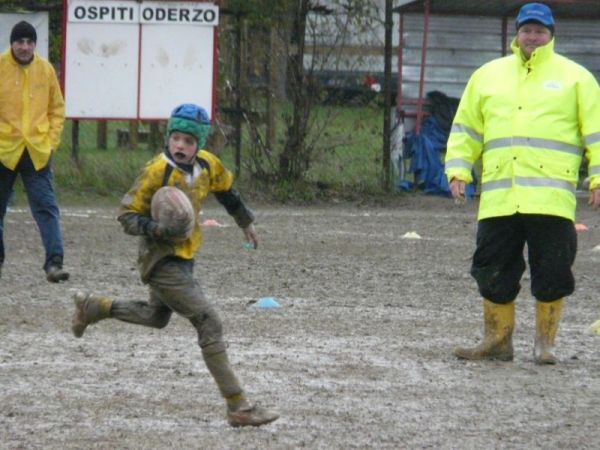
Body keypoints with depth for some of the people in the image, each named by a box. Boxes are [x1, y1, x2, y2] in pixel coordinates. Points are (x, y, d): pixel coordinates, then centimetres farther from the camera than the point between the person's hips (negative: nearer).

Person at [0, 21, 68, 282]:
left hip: (37, 152, 1)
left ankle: (54, 263, -16)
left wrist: (51, 141, 1)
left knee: (46, 207, -10)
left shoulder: (45, 70, 1)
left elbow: (57, 108, 10)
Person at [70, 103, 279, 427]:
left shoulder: (207, 165, -1)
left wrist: (246, 223, 33)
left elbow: (226, 191, 20)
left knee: (157, 317, 31)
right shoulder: (157, 172, -20)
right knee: (208, 324, -16)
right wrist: (154, 228, -34)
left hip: (184, 257, 8)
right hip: (161, 262, -8)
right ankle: (238, 408, -16)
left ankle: (92, 306, 47)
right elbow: (127, 214, -15)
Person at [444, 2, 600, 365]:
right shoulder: (488, 76, 17)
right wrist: (458, 170, 7)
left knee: (552, 273, -2)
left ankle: (545, 343, 9)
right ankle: (497, 341, 13)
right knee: (493, 271, 3)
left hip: (551, 196, -3)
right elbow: (466, 130, 20)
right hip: (498, 197, 3)